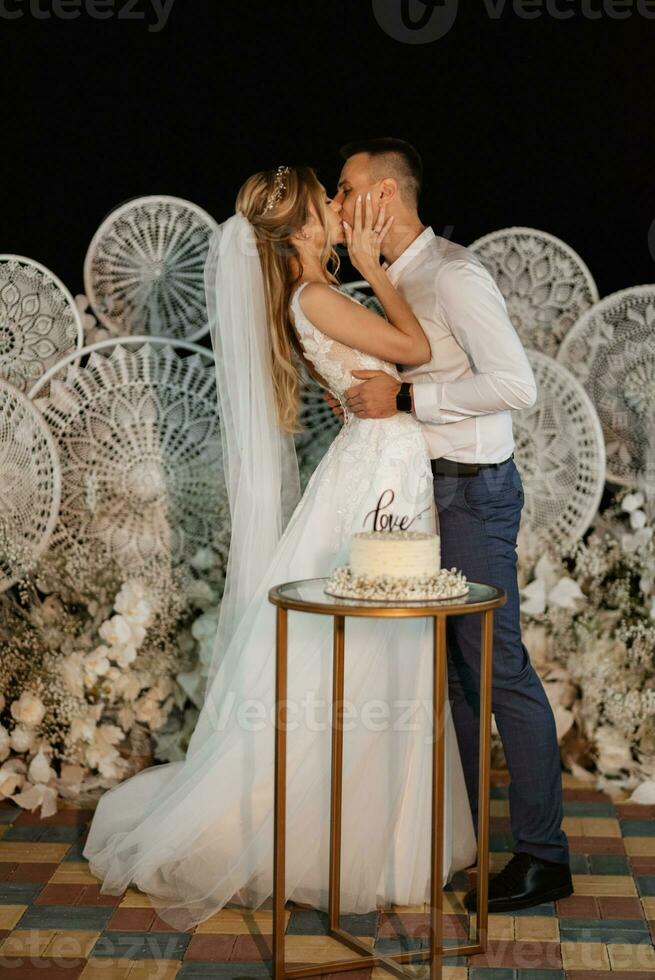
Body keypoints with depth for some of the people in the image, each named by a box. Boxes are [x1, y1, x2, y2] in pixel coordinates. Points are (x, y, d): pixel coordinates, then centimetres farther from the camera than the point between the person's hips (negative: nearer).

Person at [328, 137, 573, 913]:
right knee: (446, 665, 16)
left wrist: (407, 397, -23)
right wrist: (373, 395, 7)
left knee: (499, 670, -6)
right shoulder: (396, 281, 12)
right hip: (429, 488, 10)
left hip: (472, 491, -10)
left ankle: (542, 855, 2)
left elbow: (515, 384, -25)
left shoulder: (453, 275, -17)